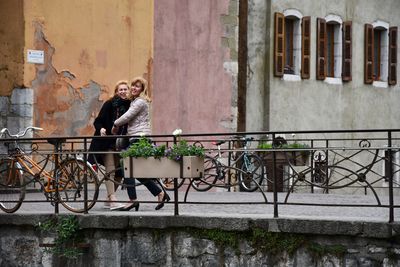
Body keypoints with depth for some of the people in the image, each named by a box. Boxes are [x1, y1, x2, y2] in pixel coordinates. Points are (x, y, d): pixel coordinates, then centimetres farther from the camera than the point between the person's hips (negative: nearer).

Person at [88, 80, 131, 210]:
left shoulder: (130, 105, 7)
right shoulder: (110, 104, -5)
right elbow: (97, 121, -5)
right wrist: (101, 129, -25)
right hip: (107, 142, -5)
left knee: (119, 172, 6)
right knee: (110, 170, -13)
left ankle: (108, 200, 18)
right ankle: (113, 200, -20)